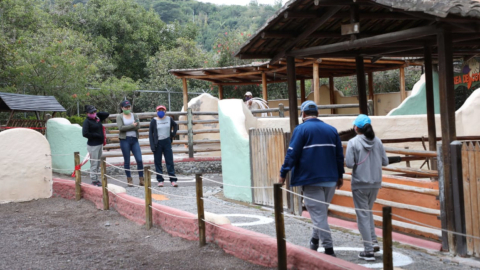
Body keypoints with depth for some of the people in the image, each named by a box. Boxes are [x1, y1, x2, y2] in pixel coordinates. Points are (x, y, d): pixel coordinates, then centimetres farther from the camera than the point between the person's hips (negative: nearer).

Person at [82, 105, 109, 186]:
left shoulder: (97, 118, 10)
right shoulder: (87, 121, -11)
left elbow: (106, 114, 18)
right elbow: (85, 134, -19)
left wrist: (98, 113, 5)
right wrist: (96, 135, -15)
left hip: (100, 144, 8)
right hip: (93, 145, -8)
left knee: (98, 163, 12)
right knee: (94, 163, -5)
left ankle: (96, 179, 20)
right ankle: (94, 180, 1)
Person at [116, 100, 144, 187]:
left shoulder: (135, 116, 12)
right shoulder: (119, 117, 5)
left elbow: (138, 126, -4)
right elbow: (120, 128, -11)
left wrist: (126, 128, -11)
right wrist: (132, 125, -9)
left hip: (134, 140, 2)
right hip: (125, 140, -2)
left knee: (139, 160, -5)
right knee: (127, 161, 3)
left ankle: (141, 180, 2)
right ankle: (129, 180, 11)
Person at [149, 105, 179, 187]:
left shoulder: (169, 119, 5)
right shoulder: (154, 121, -2)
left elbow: (175, 125, 25)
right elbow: (150, 133, -1)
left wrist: (173, 134, 10)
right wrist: (152, 145, -9)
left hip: (167, 142, 1)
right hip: (157, 143, -1)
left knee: (170, 161, -1)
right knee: (158, 162, 2)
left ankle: (173, 180, -1)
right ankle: (160, 180, 9)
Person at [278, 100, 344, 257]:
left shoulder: (301, 129, -5)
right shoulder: (331, 130, 11)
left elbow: (292, 154, -11)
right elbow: (339, 154, 13)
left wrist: (283, 174, -5)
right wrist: (340, 175, 20)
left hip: (311, 180, -5)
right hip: (331, 179, 6)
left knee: (318, 214, -3)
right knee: (322, 212, 20)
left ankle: (329, 249, -4)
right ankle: (315, 240, 26)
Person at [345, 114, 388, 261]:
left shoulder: (353, 142, -12)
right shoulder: (377, 141, 1)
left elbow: (349, 163, -17)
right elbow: (385, 161, 3)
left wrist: (346, 161, 4)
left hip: (360, 184, -4)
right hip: (375, 183, 4)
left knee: (363, 216, 2)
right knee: (368, 211, 24)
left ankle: (369, 250, 2)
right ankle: (373, 241, 14)